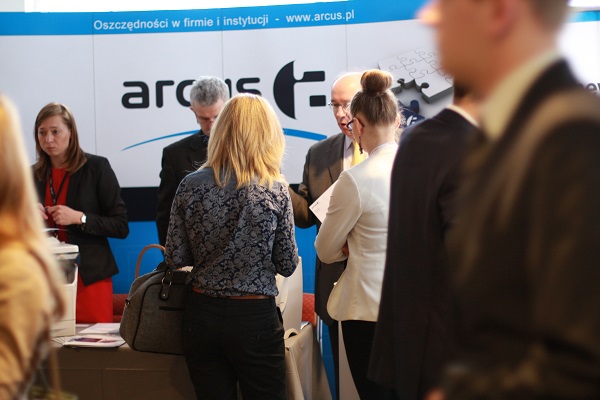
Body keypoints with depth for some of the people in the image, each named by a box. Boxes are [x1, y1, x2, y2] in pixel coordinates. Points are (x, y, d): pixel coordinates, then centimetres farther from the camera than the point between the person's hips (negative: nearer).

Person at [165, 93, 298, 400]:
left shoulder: (191, 186, -4)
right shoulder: (275, 190, -10)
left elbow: (175, 258, 0)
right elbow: (287, 266, -4)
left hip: (202, 317, 3)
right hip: (256, 317, -2)